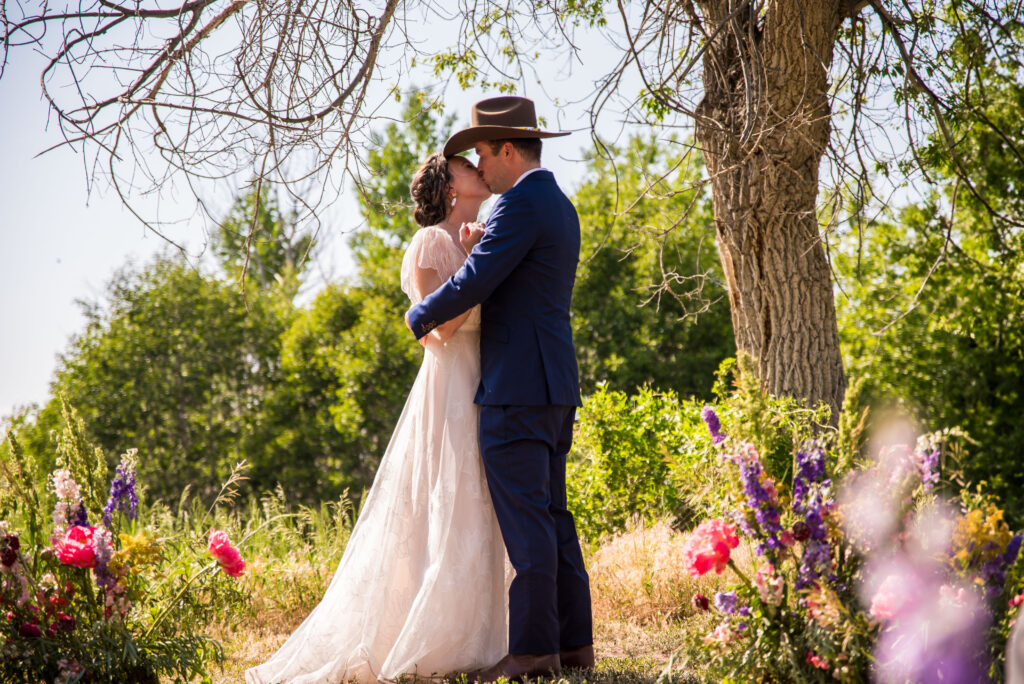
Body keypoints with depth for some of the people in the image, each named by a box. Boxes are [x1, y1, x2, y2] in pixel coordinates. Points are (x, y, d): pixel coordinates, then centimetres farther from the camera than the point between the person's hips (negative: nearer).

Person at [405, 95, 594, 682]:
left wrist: (420, 317, 0)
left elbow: (473, 284, -16)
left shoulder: (521, 203, -12)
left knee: (525, 517, -8)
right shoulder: (560, 205, 19)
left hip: (518, 386, -10)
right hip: (557, 387, 10)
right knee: (551, 513, 12)